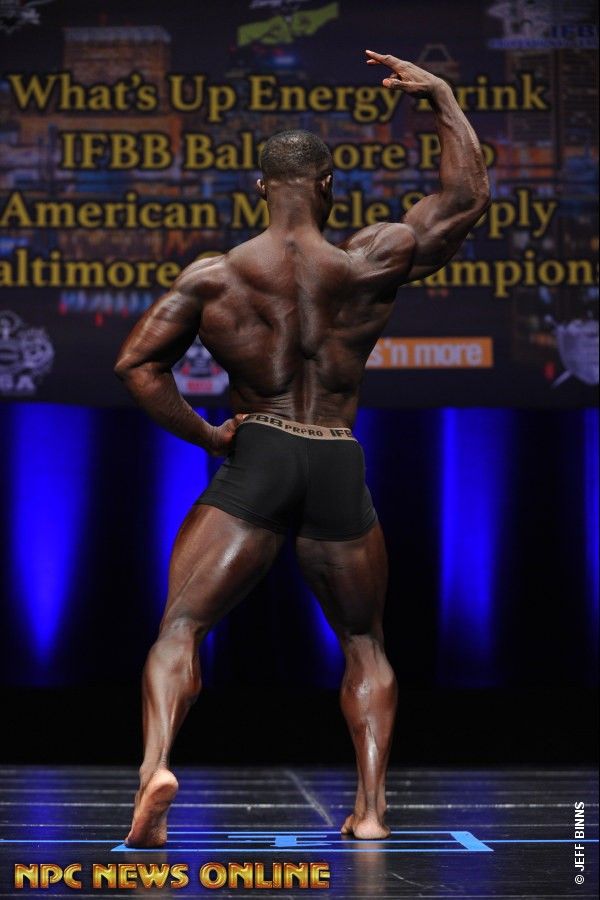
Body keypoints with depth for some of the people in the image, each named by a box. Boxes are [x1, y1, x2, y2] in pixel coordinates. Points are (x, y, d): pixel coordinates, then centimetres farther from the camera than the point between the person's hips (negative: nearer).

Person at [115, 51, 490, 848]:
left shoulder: (213, 275, 0)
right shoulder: (370, 264, -2)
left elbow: (137, 364, -2)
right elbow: (468, 194, 7)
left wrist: (205, 435, 6)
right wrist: (441, 97, 13)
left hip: (254, 462, -1)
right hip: (339, 471, 1)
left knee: (180, 627, -1)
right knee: (363, 640, 19)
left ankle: (156, 764, -27)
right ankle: (372, 806, 10)